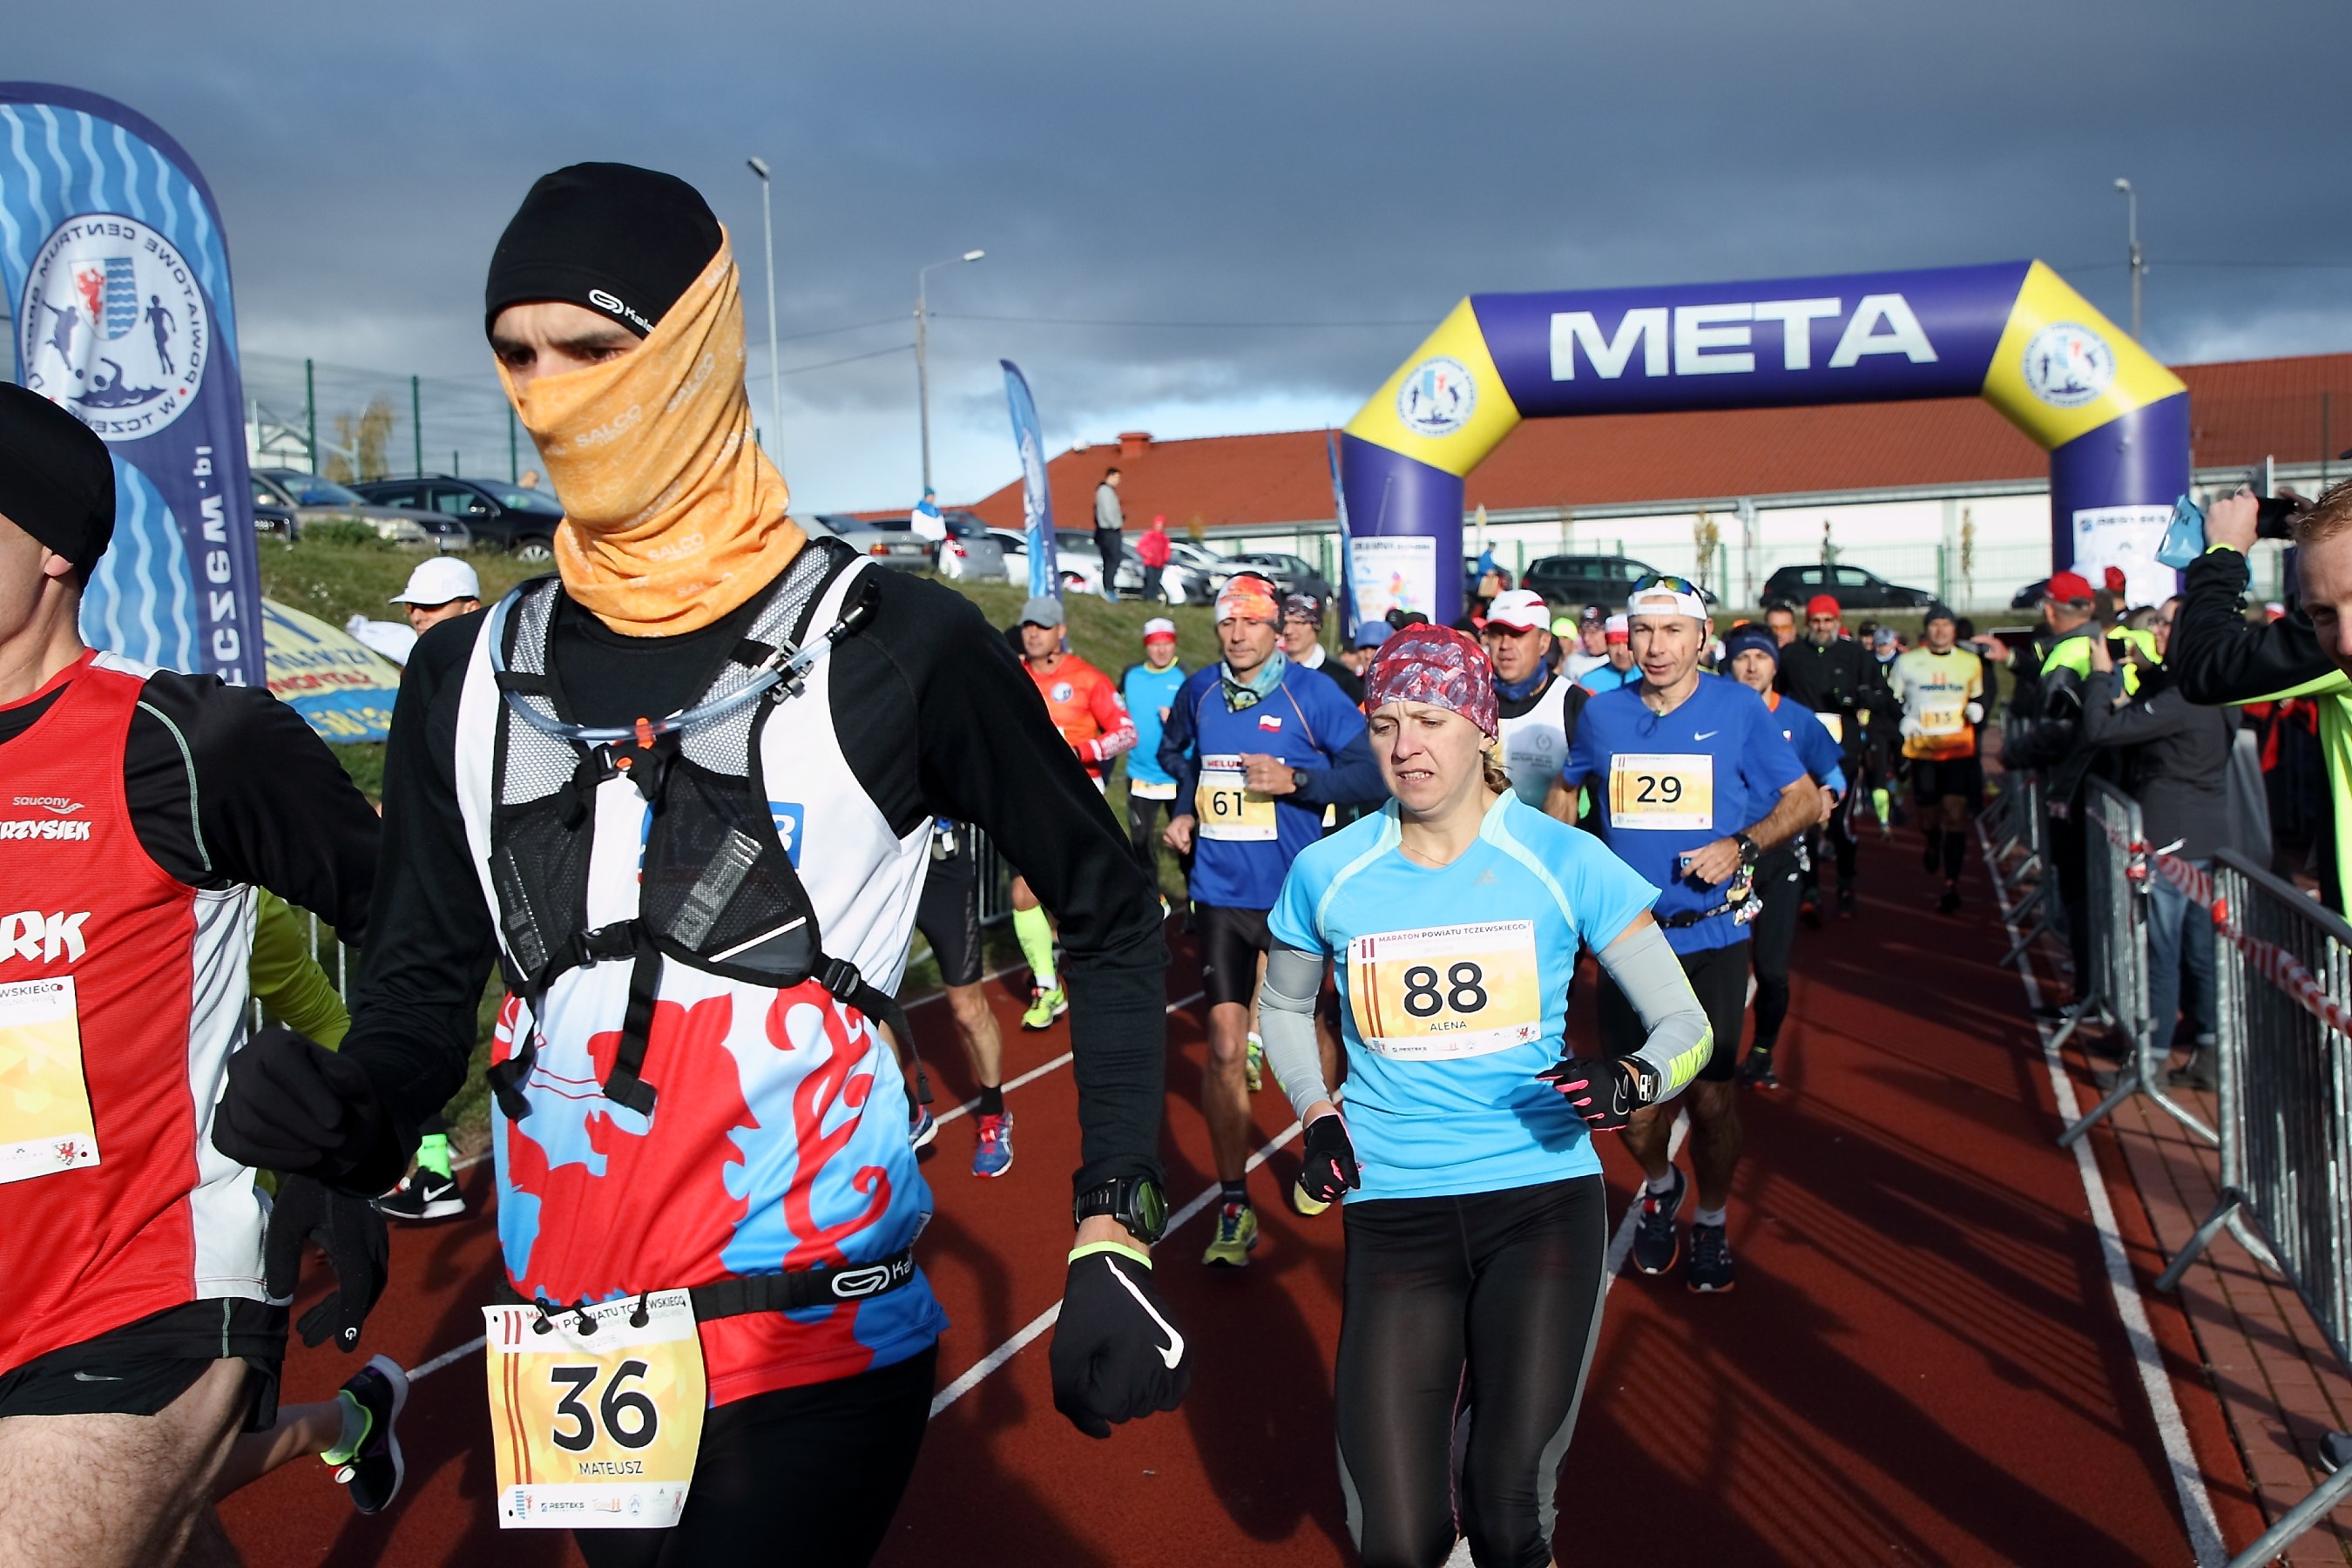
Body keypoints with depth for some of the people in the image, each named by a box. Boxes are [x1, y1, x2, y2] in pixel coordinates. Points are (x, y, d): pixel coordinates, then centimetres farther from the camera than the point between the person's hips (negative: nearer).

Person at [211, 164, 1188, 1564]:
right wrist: (350, 1124, -10)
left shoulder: (891, 647, -7)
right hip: (571, 1373, 5)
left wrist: (1115, 1234, -5)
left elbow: (1111, 916, 1)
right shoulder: (472, 675, 6)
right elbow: (426, 984, 12)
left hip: (814, 1360, -4)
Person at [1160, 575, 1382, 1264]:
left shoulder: (1313, 694, -10)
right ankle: (1233, 1207, 4)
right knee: (1224, 1047, -5)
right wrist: (1185, 808, 7)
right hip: (1220, 893, 2)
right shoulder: (1198, 691, 2)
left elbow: (1371, 775, -12)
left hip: (1294, 892, -2)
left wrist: (1296, 780, -23)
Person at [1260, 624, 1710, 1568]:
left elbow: (1684, 1023, 1)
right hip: (1393, 1213, 1)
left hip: (1543, 1195, -1)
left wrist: (1633, 1083, -20)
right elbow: (1284, 1006, 20)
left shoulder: (1562, 862, -4)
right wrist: (1316, 1116, 4)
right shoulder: (1328, 873, 1)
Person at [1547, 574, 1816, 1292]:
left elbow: (1803, 798, 2)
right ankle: (1659, 1187, 37)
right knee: (1629, 1103, 4)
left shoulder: (1739, 708, -3)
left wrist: (1742, 844, -14)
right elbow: (1565, 791, 20)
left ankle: (1711, 1223, 28)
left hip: (1712, 935, -2)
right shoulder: (1603, 712, 3)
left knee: (1711, 1097, 2)